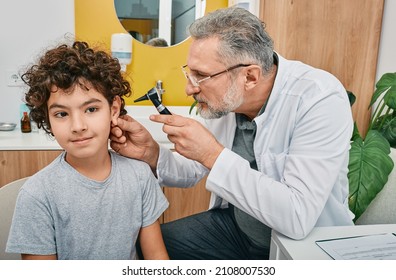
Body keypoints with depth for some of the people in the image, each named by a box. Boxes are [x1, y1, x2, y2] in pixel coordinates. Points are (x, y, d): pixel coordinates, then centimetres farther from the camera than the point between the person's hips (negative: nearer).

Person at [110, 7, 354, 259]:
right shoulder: (224, 96, -9)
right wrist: (151, 154, -18)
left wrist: (213, 154, -33)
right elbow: (194, 171, 2)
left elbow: (299, 219, -33)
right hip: (235, 224, 5)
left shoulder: (322, 100, -27)